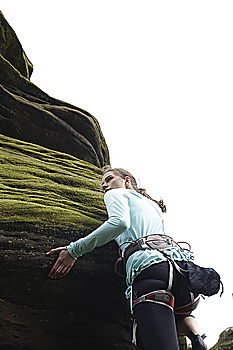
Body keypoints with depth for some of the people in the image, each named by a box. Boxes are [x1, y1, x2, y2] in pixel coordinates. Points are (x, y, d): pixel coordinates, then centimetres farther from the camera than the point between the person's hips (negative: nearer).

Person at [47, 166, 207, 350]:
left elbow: (120, 222, -6)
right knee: (180, 314, 36)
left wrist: (74, 250, -6)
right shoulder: (153, 205, 38)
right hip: (180, 261, 7)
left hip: (149, 264, -7)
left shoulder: (116, 194, 17)